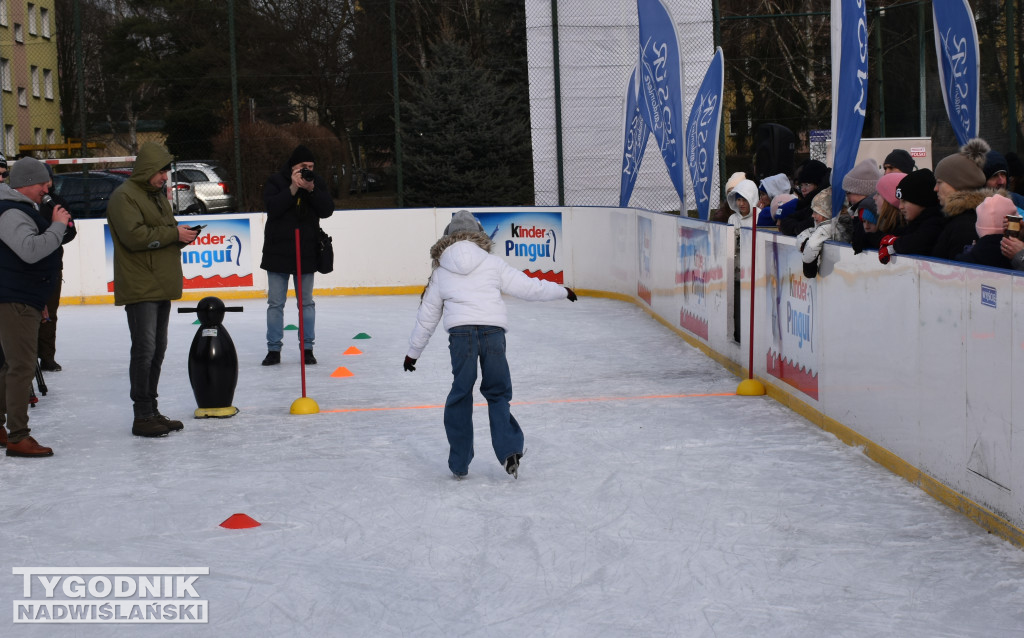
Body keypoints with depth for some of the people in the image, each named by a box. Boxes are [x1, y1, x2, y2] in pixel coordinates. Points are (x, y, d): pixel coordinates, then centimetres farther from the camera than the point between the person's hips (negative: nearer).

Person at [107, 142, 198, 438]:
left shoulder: (158, 195, 19)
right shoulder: (124, 197, -12)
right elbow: (134, 236, -23)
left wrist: (182, 234, 5)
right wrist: (173, 234, -18)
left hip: (161, 285, 10)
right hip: (139, 288, -10)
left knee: (158, 348, 13)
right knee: (144, 349, -10)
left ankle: (152, 410, 21)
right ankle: (142, 416, -5)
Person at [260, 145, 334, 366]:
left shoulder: (318, 183, 4)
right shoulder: (275, 181, -3)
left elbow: (327, 211, -6)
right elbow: (272, 208, -17)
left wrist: (311, 190, -19)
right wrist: (293, 189, -24)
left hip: (307, 253, 2)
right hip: (278, 252, -2)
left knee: (307, 303, 6)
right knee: (275, 303, 3)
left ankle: (307, 348, 13)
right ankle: (274, 349, 10)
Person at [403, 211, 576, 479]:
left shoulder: (440, 273, 18)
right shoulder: (492, 263, 13)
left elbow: (427, 316, 23)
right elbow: (527, 286, 15)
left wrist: (413, 352, 34)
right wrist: (562, 291, 31)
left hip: (461, 333, 0)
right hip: (493, 331, 0)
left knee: (460, 396, 11)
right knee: (497, 393, 14)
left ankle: (459, 463, 14)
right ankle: (509, 450, -2)